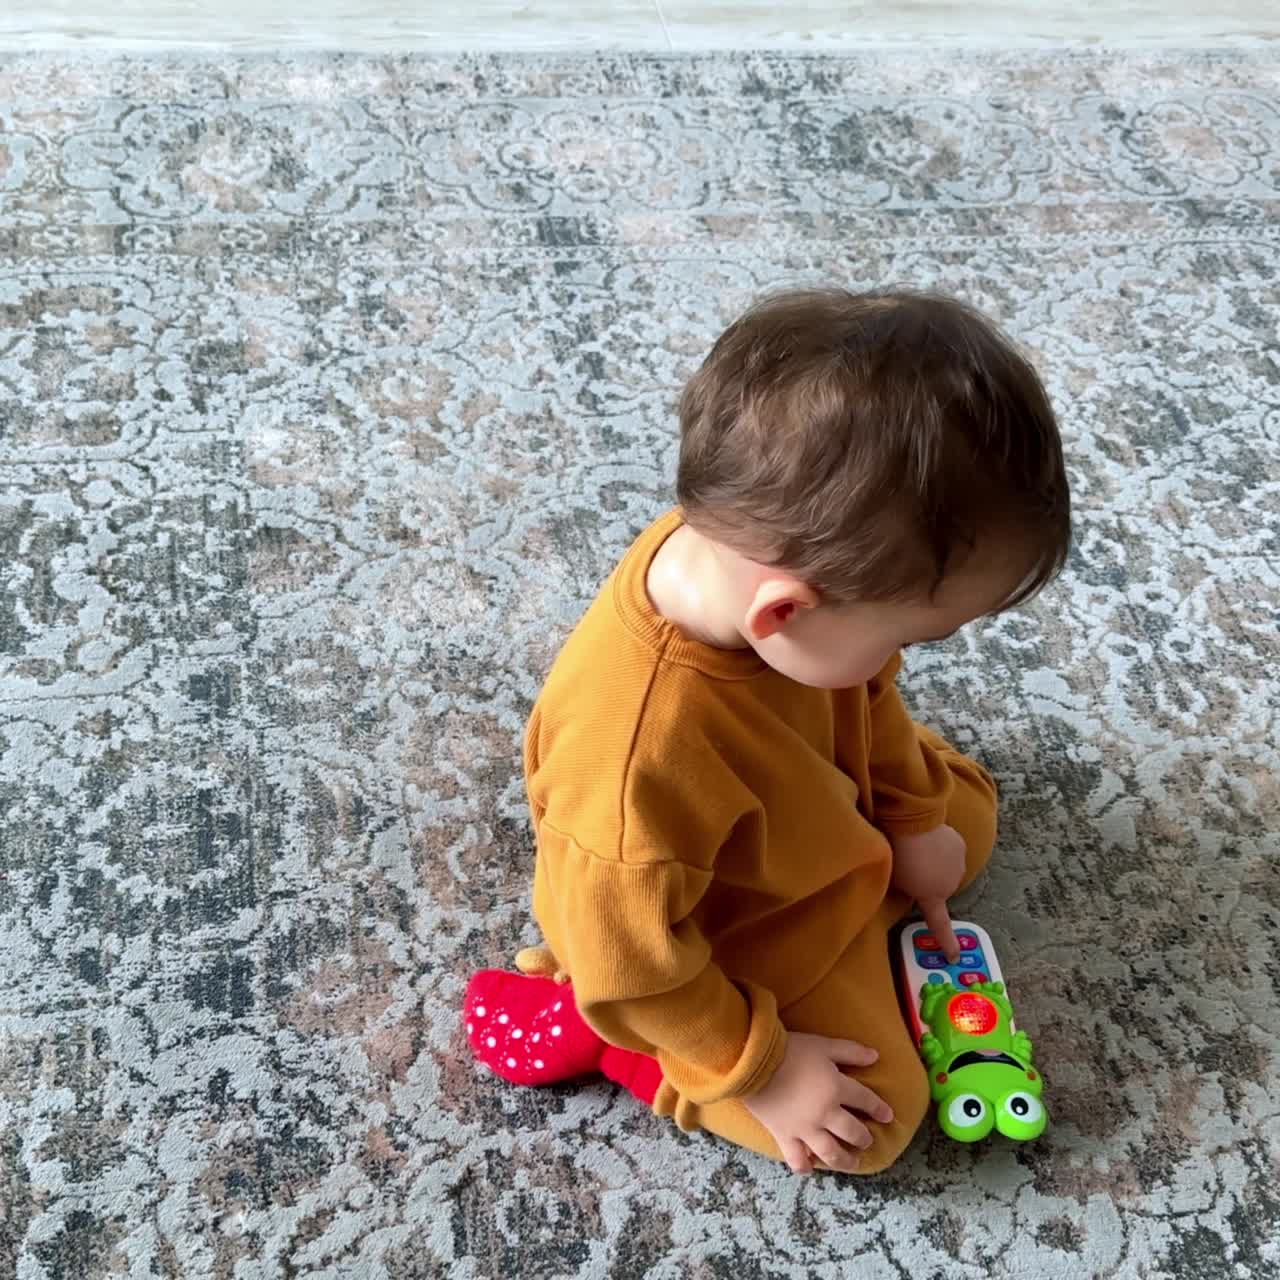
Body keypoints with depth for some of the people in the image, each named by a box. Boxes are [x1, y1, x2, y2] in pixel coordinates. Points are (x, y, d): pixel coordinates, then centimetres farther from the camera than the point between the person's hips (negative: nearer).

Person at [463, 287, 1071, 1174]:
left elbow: (866, 694, -3)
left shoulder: (761, 538, -27)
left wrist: (911, 819, 5)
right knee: (873, 1118, -3)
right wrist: (761, 1067, -17)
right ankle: (589, 1025, 4)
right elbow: (631, 964, -29)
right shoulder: (638, 760, -48)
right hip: (728, 934, -7)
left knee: (964, 810, 21)